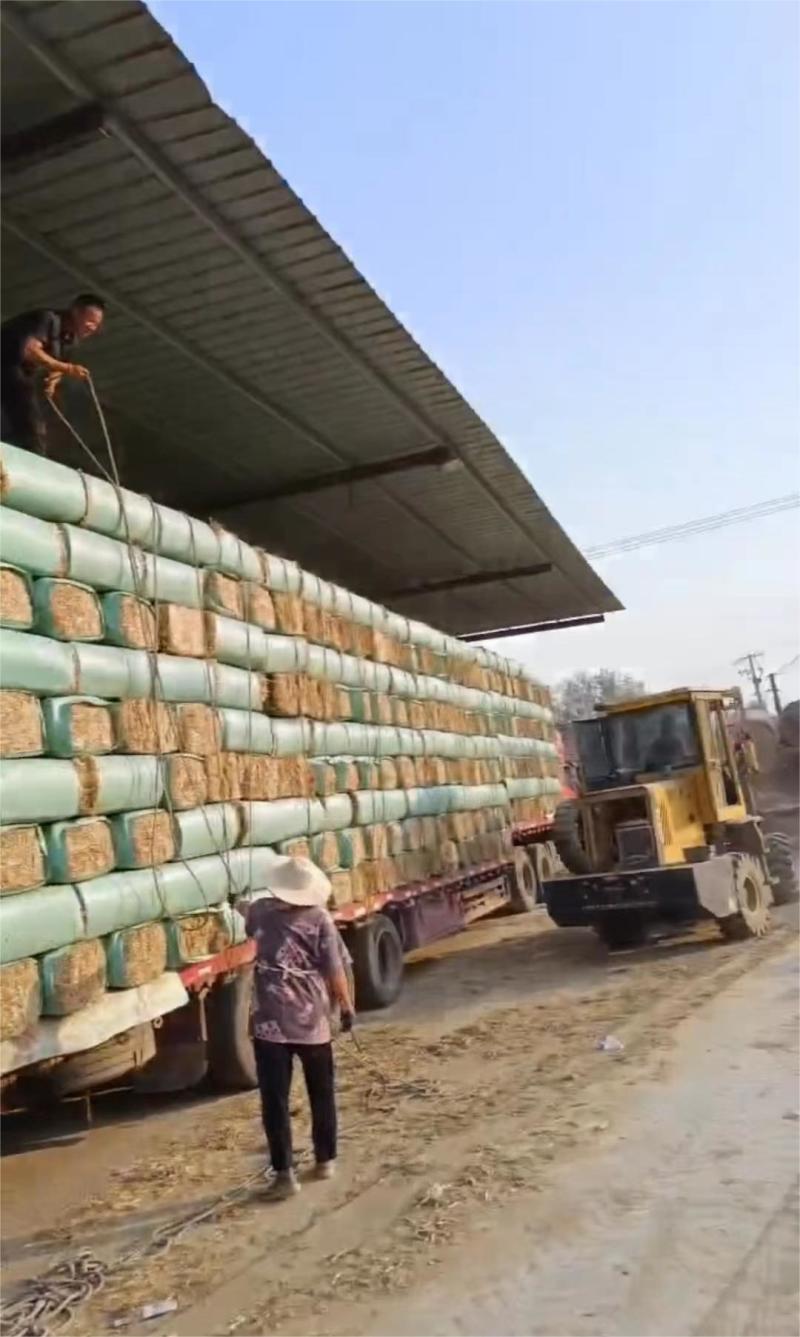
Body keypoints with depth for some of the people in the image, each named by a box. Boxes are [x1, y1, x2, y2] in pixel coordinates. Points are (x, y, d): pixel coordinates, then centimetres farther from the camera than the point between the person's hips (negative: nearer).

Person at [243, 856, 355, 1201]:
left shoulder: (260, 910, 1)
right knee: (322, 1093, 18)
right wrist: (346, 1005, 10)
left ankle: (284, 1173, 2)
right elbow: (335, 971, -5)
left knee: (275, 1100, 4)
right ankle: (325, 1160, 28)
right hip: (313, 1020, 1)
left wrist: (245, 908, 49)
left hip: (270, 1020, 0)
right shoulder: (320, 919, -5)